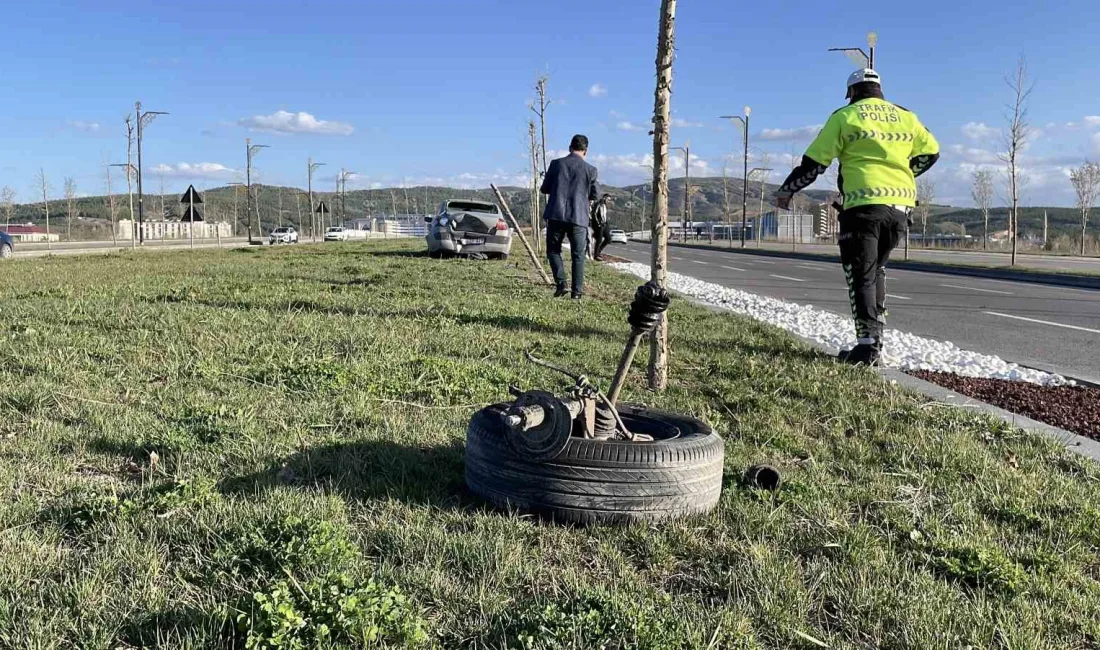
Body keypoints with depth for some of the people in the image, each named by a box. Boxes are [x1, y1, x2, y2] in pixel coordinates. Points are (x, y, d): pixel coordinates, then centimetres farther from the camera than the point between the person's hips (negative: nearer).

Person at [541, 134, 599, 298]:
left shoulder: (556, 164, 1)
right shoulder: (590, 169, -1)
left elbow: (544, 189, 8)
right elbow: (594, 195, 9)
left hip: (556, 216, 0)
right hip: (578, 217, 0)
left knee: (553, 250, 14)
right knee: (578, 255, 10)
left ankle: (561, 284, 0)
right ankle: (577, 291, 8)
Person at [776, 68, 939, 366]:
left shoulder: (845, 117, 2)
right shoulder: (905, 116, 16)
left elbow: (814, 162, -1)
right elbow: (930, 151, 22)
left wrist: (786, 191, 10)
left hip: (864, 204, -5)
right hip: (901, 204, 5)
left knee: (861, 275, -2)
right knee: (876, 270, 20)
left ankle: (868, 344, -11)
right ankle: (876, 338, 22)